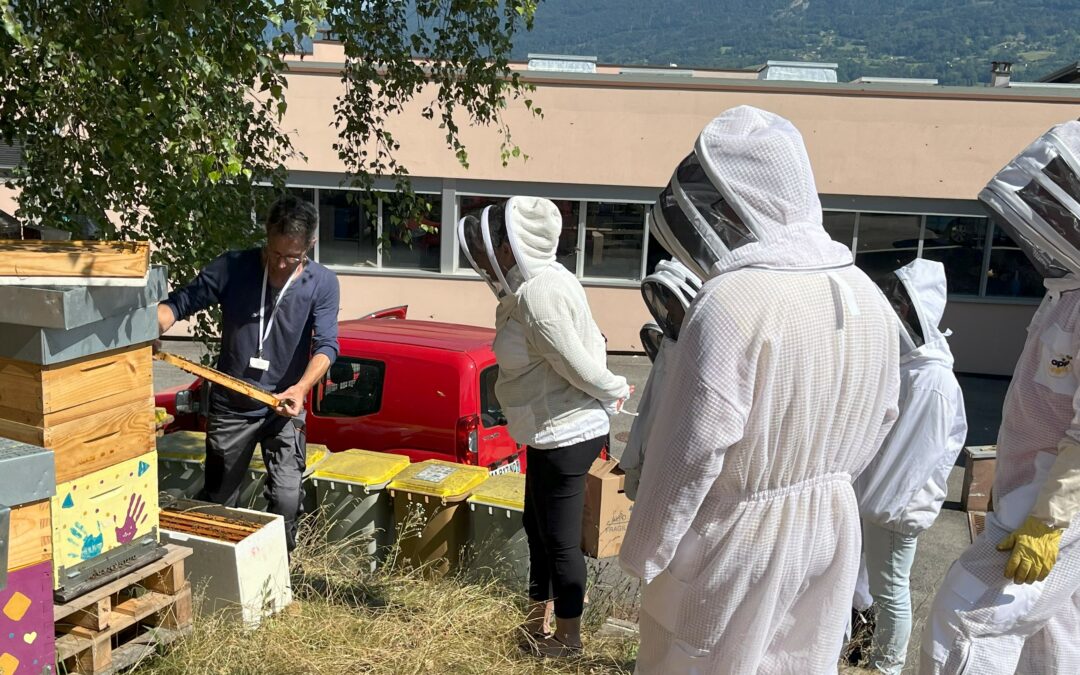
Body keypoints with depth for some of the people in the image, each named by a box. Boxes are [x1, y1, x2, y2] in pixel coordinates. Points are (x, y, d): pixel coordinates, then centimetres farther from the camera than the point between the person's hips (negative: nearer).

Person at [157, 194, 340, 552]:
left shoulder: (322, 284, -9)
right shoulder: (233, 267, -9)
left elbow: (326, 345, -15)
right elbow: (179, 302, -5)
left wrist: (301, 387, -33)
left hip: (283, 407, -1)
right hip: (230, 406, 1)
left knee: (287, 499, -10)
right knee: (217, 502, 13)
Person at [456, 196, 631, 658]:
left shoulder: (536, 296, -25)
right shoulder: (544, 278, 8)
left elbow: (580, 366, -21)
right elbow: (587, 346, 10)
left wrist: (615, 391, -4)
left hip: (564, 433, -10)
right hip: (560, 429, 10)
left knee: (560, 538, 6)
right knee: (538, 528, 22)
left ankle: (568, 636, 24)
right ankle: (538, 618, 39)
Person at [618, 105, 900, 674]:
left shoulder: (731, 303, -25)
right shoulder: (867, 296, -2)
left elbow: (693, 451, -22)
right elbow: (882, 416, 10)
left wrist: (644, 551, -10)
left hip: (740, 538, -7)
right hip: (833, 526, 7)